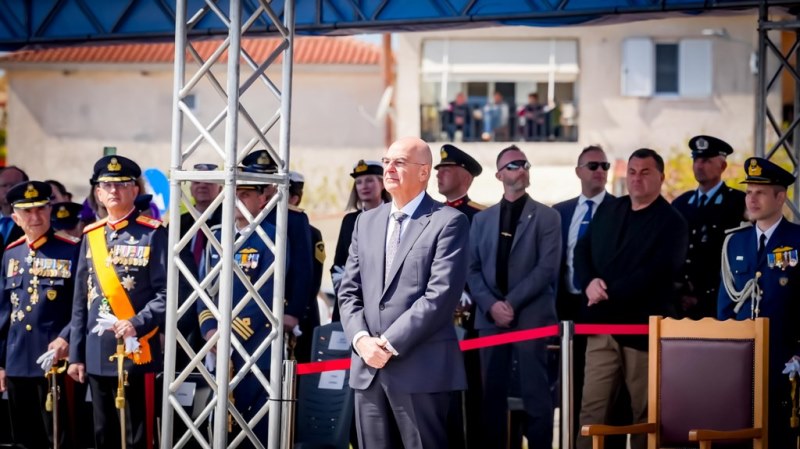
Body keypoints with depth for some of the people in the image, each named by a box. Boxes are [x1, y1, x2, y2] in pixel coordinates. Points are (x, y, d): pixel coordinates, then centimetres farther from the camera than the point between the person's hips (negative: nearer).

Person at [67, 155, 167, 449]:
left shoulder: (153, 234, -3)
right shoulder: (91, 236, 12)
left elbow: (167, 293, -9)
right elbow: (81, 301, 14)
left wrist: (137, 324, -23)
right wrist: (76, 355, 11)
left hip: (136, 354, -5)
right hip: (97, 356, 5)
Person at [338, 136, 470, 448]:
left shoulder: (448, 222, -4)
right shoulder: (367, 222, 17)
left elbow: (441, 294, -13)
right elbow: (349, 291, 14)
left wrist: (390, 343, -15)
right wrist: (361, 339, -4)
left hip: (421, 368, -6)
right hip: (369, 369, 6)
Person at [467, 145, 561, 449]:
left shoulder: (547, 217, 4)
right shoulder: (482, 219, 14)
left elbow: (547, 268, -6)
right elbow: (473, 269, 9)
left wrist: (512, 303, -13)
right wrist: (490, 305, -8)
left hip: (531, 317, -3)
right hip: (490, 317, 3)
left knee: (535, 394, -4)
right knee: (493, 393, 3)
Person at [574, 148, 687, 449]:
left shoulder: (671, 222, -3)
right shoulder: (608, 210, 16)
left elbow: (656, 273, -14)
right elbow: (582, 250, 13)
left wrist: (609, 293, -15)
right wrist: (589, 283, -9)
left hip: (644, 328, -5)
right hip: (602, 324, 5)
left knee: (646, 412, 3)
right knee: (592, 407, 1)